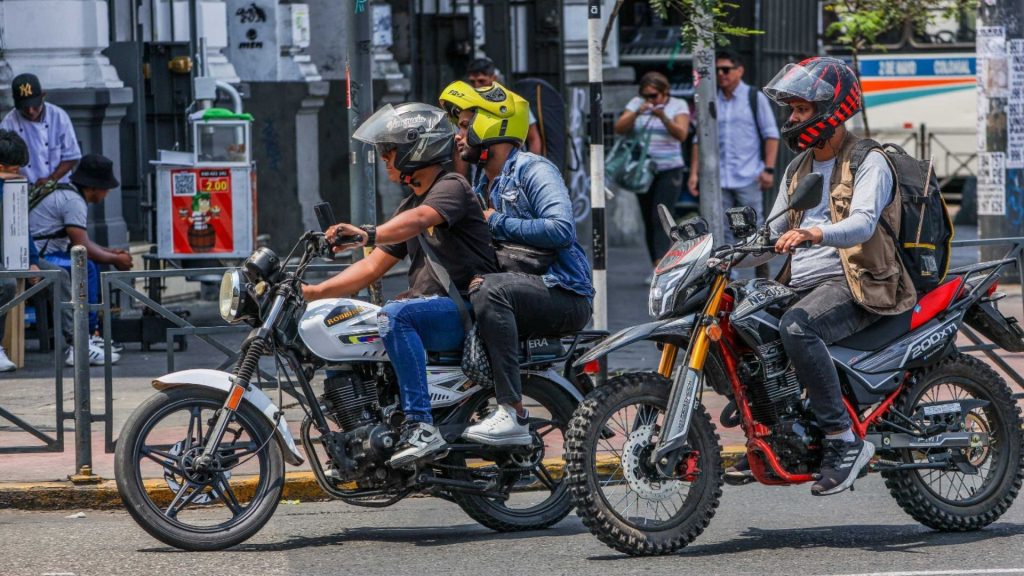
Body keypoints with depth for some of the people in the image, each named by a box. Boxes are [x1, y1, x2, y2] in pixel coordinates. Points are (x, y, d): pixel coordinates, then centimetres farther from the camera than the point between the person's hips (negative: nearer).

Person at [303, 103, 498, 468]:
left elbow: (419, 219, -31)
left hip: (467, 308, -9)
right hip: (432, 307, 9)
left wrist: (367, 234, -47)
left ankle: (422, 429, -40)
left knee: (395, 316, -36)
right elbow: (373, 267, 19)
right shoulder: (410, 205, 22)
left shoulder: (451, 187, -7)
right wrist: (313, 292, 9)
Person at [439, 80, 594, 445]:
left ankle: (513, 413, -39)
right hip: (525, 288, 9)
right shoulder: (483, 190, 23)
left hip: (565, 295, -9)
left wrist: (498, 222, -13)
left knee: (489, 290, -34)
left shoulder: (533, 171, -6)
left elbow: (561, 229, -21)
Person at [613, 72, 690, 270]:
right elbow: (619, 128, -5)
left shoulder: (678, 105, -2)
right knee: (649, 222, 6)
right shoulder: (637, 104, 5)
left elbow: (681, 134, -15)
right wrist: (636, 113, -22)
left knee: (660, 218, -17)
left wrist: (663, 117, -31)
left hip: (669, 170, -4)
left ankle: (660, 266, -25)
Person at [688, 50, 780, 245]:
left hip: (748, 178, -3)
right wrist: (694, 173, 5)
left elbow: (771, 135, 1)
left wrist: (769, 169, -9)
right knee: (723, 231, 1)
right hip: (718, 180, 3)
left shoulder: (755, 98, 3)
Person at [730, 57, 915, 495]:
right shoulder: (800, 168, 21)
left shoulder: (869, 163, -5)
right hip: (799, 285, 9)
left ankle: (844, 440, -32)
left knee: (796, 327, -36)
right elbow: (772, 234, 22)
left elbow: (862, 223, -23)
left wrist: (812, 234, -42)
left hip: (853, 284, -9)